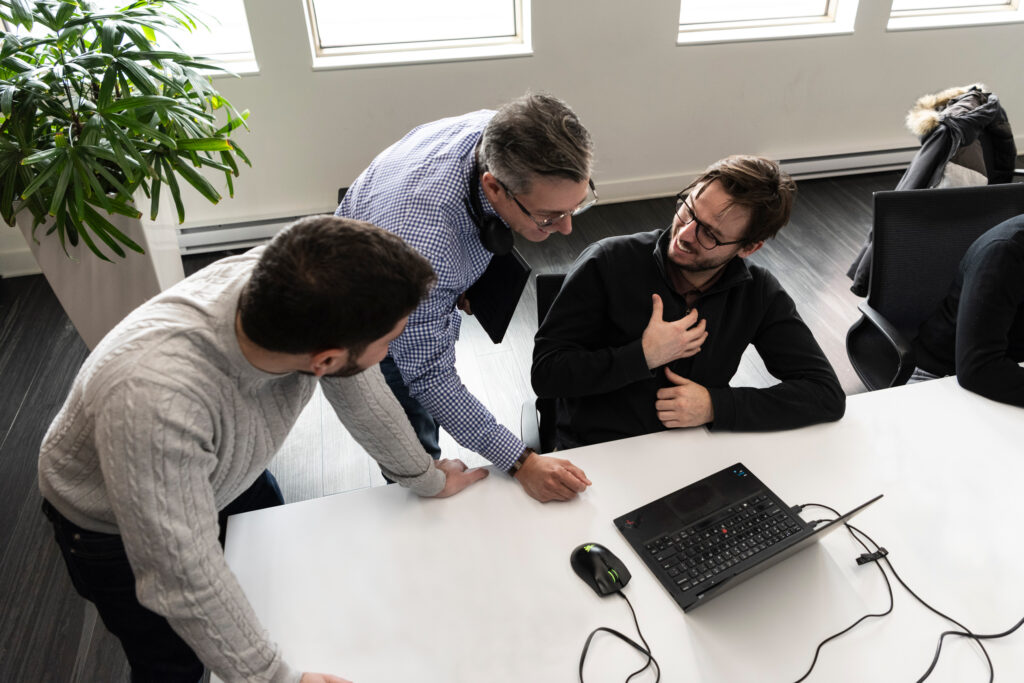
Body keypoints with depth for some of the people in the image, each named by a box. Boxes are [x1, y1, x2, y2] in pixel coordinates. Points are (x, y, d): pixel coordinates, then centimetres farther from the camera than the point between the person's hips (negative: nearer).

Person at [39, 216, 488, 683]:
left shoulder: (287, 285, -32)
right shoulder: (154, 401, -47)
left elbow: (361, 394, -13)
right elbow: (185, 578, -35)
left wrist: (426, 478, 1)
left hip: (229, 474, 5)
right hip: (112, 522, -5)